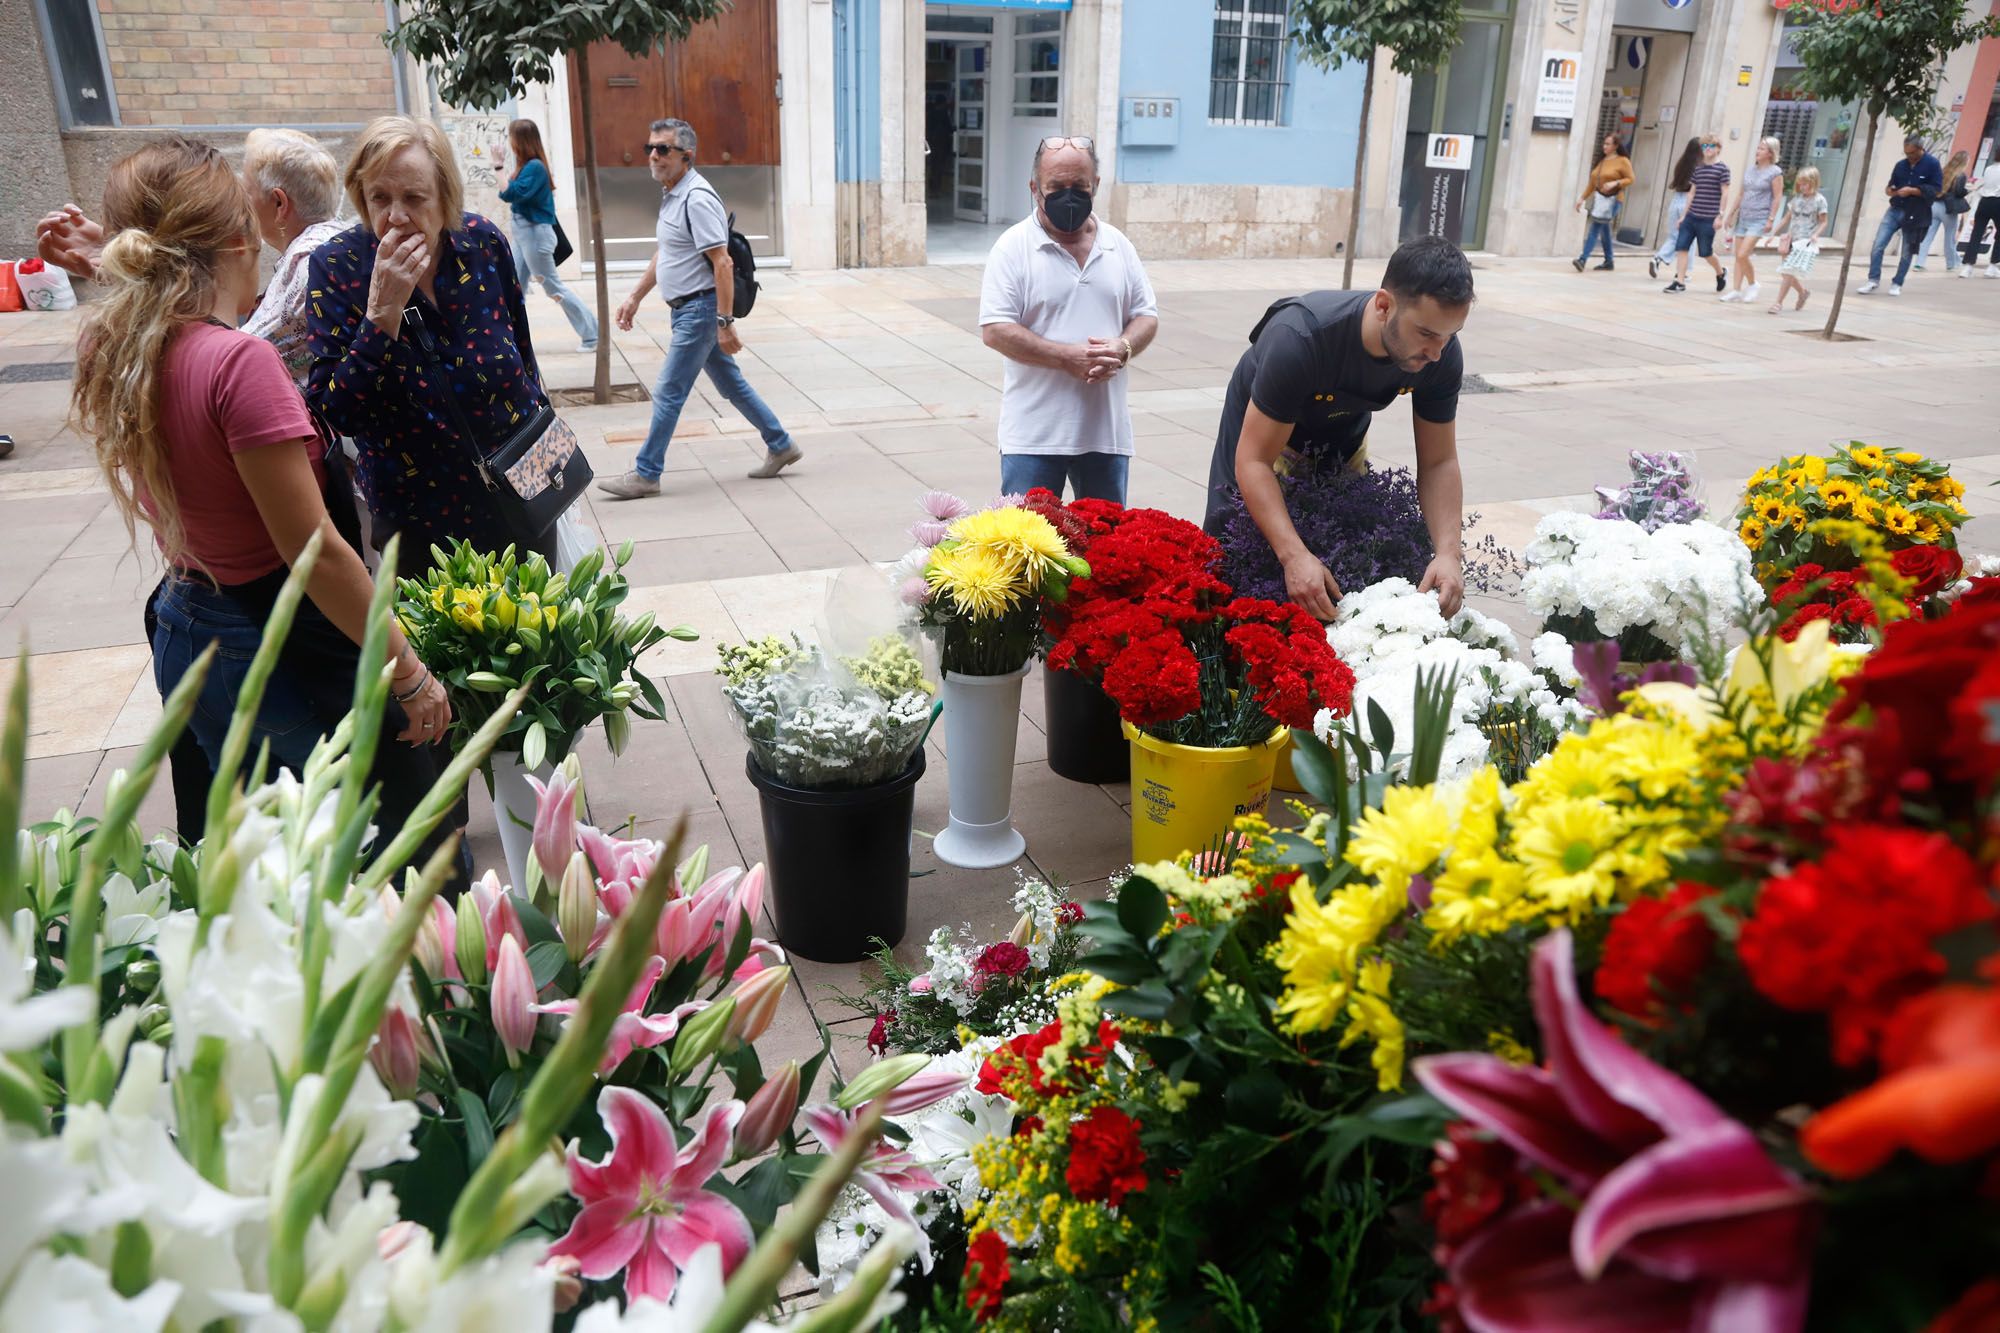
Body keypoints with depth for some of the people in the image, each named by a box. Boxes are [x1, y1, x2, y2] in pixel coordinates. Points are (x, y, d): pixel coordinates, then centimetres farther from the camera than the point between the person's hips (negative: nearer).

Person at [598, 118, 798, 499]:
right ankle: (781, 446, 26)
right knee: (732, 384, 16)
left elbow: (722, 263, -23)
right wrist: (635, 298, 25)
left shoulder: (697, 199, -18)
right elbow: (661, 255, 24)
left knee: (668, 393, -5)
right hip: (686, 308, 10)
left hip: (700, 307, -10)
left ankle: (645, 474, 3)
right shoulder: (671, 195, 13)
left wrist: (725, 323, -26)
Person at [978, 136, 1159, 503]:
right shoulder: (1013, 247, -3)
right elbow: (995, 331, -11)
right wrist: (1068, 357, -19)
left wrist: (1123, 348, -10)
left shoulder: (1118, 245, 10)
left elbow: (1146, 316, 13)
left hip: (1107, 431, 4)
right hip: (1033, 435, -4)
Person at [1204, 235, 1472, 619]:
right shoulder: (1301, 337, -42)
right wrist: (1294, 556, -54)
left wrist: (1448, 552, -35)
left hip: (1344, 428, 4)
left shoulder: (1442, 355, -28)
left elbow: (1438, 462, -18)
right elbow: (1254, 462, -41)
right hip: (1260, 424, -4)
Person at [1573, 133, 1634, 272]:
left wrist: (1615, 183, -20)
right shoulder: (1600, 161, 15)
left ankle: (1583, 259, -24)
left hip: (1613, 200, -7)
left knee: (1595, 228, -17)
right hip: (1599, 199, 7)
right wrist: (1583, 198, 11)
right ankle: (1608, 262, 19)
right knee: (1603, 230, 11)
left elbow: (1630, 179, -5)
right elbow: (1592, 182, 16)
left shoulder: (1622, 161, -2)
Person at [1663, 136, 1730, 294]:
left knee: (1706, 252, 3)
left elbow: (1725, 193, -6)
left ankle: (1720, 273, 29)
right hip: (1691, 216, 5)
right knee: (1681, 247, -5)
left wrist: (1720, 215, -12)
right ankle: (1680, 282, -3)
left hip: (1708, 219, -5)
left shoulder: (1722, 169, -4)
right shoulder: (1698, 168, 11)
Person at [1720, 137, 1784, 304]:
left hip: (1759, 219, -7)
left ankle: (1752, 285, 5)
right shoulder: (1750, 169, 13)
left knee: (1743, 255, -15)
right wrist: (1731, 215, 17)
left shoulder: (1775, 172, -6)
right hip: (1743, 217, 7)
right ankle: (1736, 290, 8)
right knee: (1738, 256, 4)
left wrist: (1771, 219, -14)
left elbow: (1777, 197, -8)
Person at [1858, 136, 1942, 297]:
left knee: (1907, 253, 5)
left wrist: (1912, 191, -19)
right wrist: (1889, 189, -5)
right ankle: (1873, 280, 2)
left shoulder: (1932, 164, -5)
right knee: (1877, 246, -8)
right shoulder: (1901, 165, 8)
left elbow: (1936, 189, -9)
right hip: (1895, 210, 4)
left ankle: (1897, 284, 16)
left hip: (1914, 215, -3)